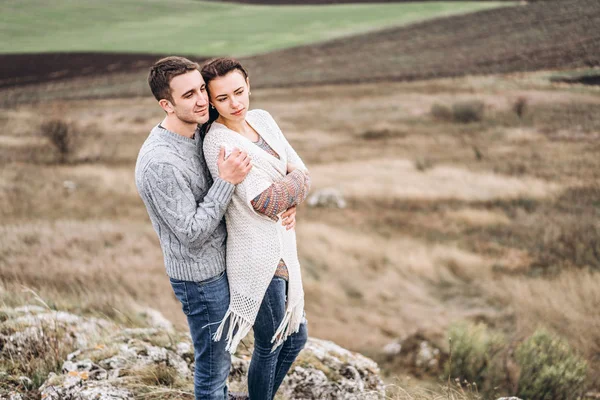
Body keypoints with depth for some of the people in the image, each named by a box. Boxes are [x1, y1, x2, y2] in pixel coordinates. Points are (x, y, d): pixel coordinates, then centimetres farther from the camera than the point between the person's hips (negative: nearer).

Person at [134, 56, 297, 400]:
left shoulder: (199, 132, -1)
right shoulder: (161, 164, -29)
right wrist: (227, 181, -29)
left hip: (221, 261, 9)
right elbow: (192, 233, -26)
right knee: (213, 362, 10)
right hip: (201, 278, -9)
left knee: (220, 353, 29)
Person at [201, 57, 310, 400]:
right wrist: (292, 181, -9)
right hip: (259, 260, -8)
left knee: (296, 337, 23)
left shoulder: (262, 119, 3)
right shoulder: (219, 143, -21)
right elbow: (266, 202, -24)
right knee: (269, 347, 11)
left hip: (282, 250, 8)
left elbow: (303, 175, 1)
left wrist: (281, 193, -18)